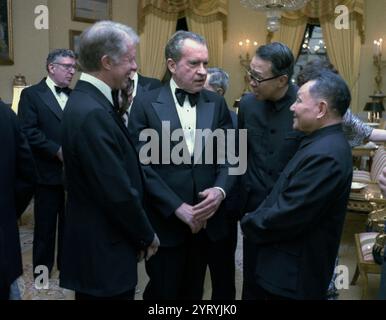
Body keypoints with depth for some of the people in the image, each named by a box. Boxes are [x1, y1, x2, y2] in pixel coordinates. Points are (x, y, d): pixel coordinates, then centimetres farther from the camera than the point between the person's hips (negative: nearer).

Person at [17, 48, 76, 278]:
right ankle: (42, 266, 22)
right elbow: (28, 132, -13)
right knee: (46, 223, 7)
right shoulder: (31, 94, -4)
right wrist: (58, 150, -18)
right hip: (48, 171, -4)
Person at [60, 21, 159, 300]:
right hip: (104, 251, -9)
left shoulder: (87, 100, 6)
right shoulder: (93, 113, -25)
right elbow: (119, 193, -24)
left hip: (100, 243, 9)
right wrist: (147, 236, -9)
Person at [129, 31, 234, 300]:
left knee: (194, 292, 19)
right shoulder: (146, 106, -6)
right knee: (162, 293, 12)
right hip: (165, 221, -3)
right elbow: (142, 165, -11)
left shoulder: (217, 104, 4)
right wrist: (178, 208, -16)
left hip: (206, 220, 3)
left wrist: (220, 190, -15)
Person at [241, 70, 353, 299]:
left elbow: (287, 215, -26)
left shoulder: (325, 154, -26)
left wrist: (249, 223, -10)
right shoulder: (323, 143, 7)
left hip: (293, 274, -9)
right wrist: (256, 218, 3)